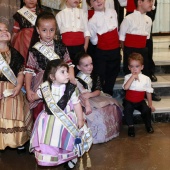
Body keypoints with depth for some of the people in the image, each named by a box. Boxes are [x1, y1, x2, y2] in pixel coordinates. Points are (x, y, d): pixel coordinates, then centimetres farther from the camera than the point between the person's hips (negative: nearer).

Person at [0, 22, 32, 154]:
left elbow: (21, 72, 6)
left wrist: (18, 87, -10)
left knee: (16, 116, 3)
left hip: (13, 90, 2)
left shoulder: (15, 54, 8)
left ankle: (20, 143, 17)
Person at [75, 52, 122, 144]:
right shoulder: (78, 80, -12)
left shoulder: (95, 77, 7)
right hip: (84, 101, -7)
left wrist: (89, 94, -24)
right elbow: (82, 94, -21)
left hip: (95, 98, 7)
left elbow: (98, 91, -2)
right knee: (97, 112, -30)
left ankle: (110, 130, 6)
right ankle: (98, 135, -9)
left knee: (112, 107, -11)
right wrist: (87, 105, -37)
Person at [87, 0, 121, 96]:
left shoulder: (113, 12, 2)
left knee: (113, 73, 15)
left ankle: (108, 95, 31)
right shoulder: (92, 21, -13)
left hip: (116, 50, 5)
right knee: (99, 75, 3)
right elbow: (94, 40, -7)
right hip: (102, 52, -5)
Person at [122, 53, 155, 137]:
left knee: (147, 110, -23)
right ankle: (131, 126, -5)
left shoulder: (146, 79, -4)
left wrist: (150, 104, 3)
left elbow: (148, 92, 4)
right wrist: (133, 77, -27)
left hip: (140, 101, 1)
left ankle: (148, 125, 8)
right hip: (129, 101, -1)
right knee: (127, 110, -29)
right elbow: (125, 87, -25)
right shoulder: (128, 77, -6)